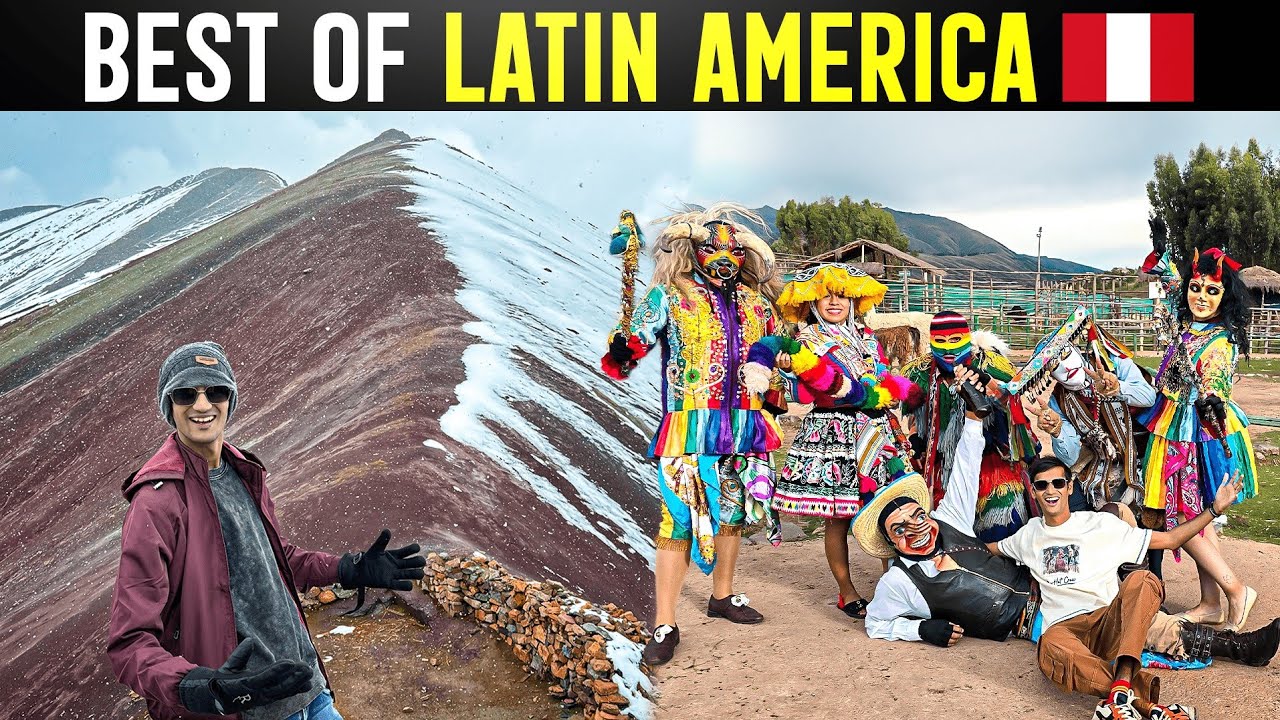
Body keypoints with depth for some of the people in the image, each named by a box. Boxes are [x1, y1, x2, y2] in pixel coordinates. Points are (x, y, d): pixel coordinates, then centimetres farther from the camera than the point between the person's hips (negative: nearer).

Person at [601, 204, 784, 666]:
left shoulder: (755, 303, 14)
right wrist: (622, 349, -30)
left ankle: (722, 596, 35)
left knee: (732, 511, 15)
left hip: (745, 427, 6)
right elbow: (632, 342, -9)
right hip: (691, 427, -5)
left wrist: (775, 401, 21)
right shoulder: (669, 297, -1)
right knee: (681, 519, -8)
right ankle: (664, 626, -2)